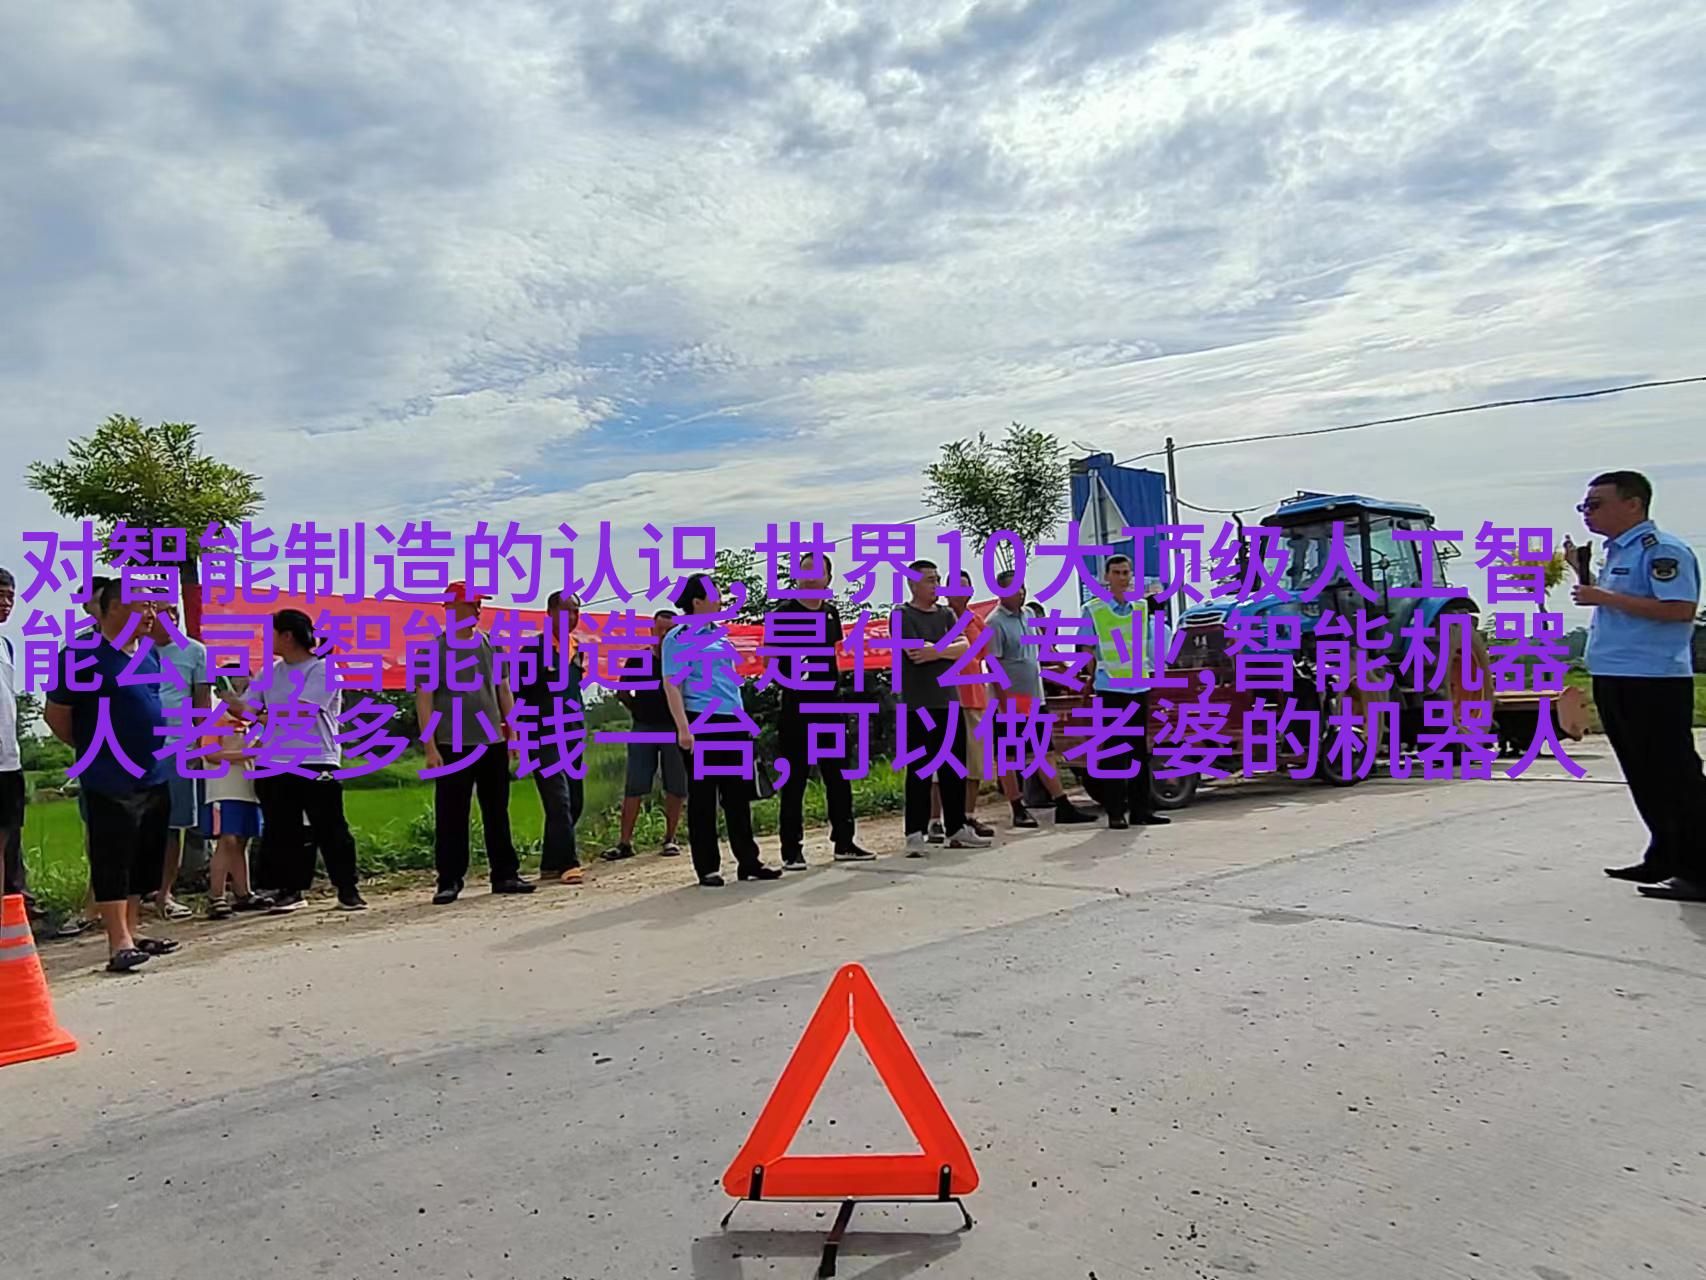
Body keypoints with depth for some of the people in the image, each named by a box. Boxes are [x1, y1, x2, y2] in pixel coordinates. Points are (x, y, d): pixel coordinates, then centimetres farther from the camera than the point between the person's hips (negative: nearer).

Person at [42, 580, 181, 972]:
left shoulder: (148, 653, 11)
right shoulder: (82, 655, -11)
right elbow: (55, 713, -6)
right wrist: (92, 750, 4)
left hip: (153, 778, 8)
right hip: (109, 783, -7)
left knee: (144, 861, 12)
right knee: (112, 862, -5)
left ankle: (133, 932, 22)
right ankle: (119, 943, -3)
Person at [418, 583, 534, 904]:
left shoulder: (490, 644, 11)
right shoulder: (434, 650, -4)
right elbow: (424, 700, -7)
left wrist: (511, 731, 11)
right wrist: (430, 748, -12)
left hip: (493, 742, 5)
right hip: (453, 746, -5)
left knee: (497, 812, 10)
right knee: (451, 817, -1)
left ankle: (505, 875, 18)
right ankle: (449, 882, 8)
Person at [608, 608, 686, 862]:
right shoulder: (638, 660, 7)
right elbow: (622, 692, 16)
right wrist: (639, 709, 9)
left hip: (674, 728, -1)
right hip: (643, 727, 1)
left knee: (675, 788, 2)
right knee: (633, 787, 0)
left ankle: (670, 839, 14)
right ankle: (625, 842, 3)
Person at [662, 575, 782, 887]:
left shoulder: (719, 635, 18)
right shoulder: (679, 637, -4)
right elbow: (672, 685, -11)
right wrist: (683, 728, -20)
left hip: (732, 721, 7)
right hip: (701, 723, -7)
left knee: (738, 793, 10)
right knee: (703, 797, 0)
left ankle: (748, 861, 18)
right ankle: (708, 868, 7)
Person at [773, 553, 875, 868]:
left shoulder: (831, 611, 12)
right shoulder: (786, 612, -5)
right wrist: (789, 669, -23)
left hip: (830, 704, 6)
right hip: (796, 708, -6)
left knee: (839, 776, 11)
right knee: (794, 781, -2)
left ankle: (844, 842, 21)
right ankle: (792, 850, 5)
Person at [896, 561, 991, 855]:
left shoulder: (946, 614, 16)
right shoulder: (902, 615, -3)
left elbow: (964, 647, 1)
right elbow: (916, 651, -17)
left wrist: (935, 650, -12)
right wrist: (949, 647, -6)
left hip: (950, 702, 6)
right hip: (919, 706, -6)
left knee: (954, 769, 10)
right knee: (920, 771, -5)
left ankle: (957, 828, 20)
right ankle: (916, 834, -1)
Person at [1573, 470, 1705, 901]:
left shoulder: (1661, 550, -11)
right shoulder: (1617, 553, 18)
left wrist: (1605, 597, -20)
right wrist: (1584, 576, 15)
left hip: (1653, 683, -10)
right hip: (1614, 680, 10)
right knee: (1645, 777, 15)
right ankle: (1665, 860, 25)